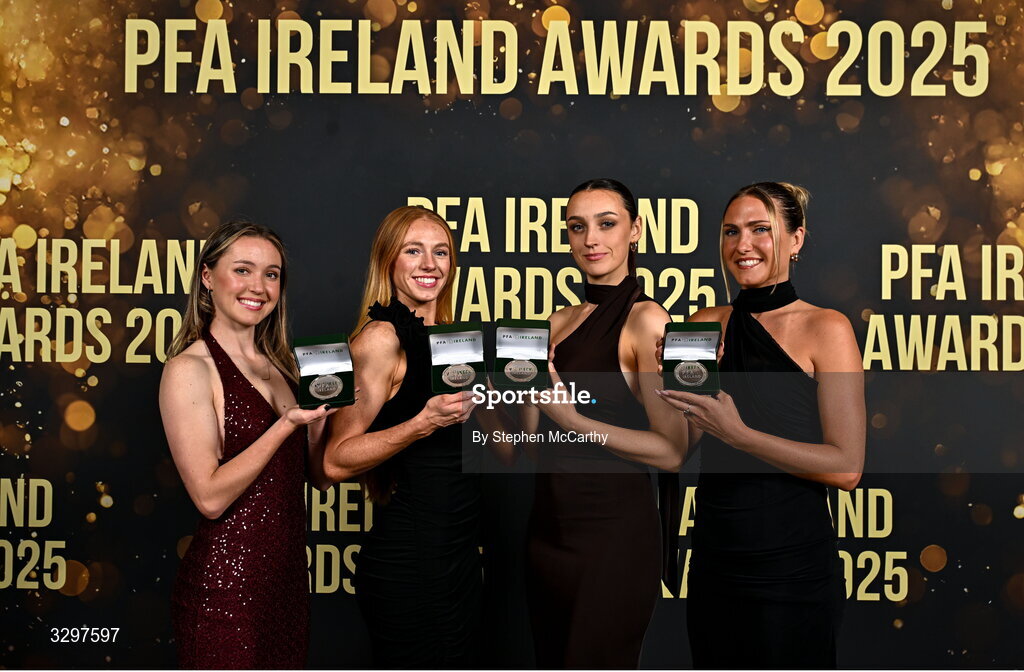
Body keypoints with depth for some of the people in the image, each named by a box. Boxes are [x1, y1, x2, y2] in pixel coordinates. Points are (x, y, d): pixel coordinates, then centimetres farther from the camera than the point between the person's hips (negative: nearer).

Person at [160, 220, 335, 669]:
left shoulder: (279, 365, 10)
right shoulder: (190, 369, -11)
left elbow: (319, 474, 11)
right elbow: (210, 496, -18)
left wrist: (322, 408, -5)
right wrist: (287, 423, -22)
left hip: (287, 575, 7)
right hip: (224, 586, -7)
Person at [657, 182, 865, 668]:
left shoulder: (826, 329, -8)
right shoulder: (706, 325, 5)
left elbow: (847, 467, -14)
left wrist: (737, 432, -22)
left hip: (793, 567, -4)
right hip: (714, 559, 4)